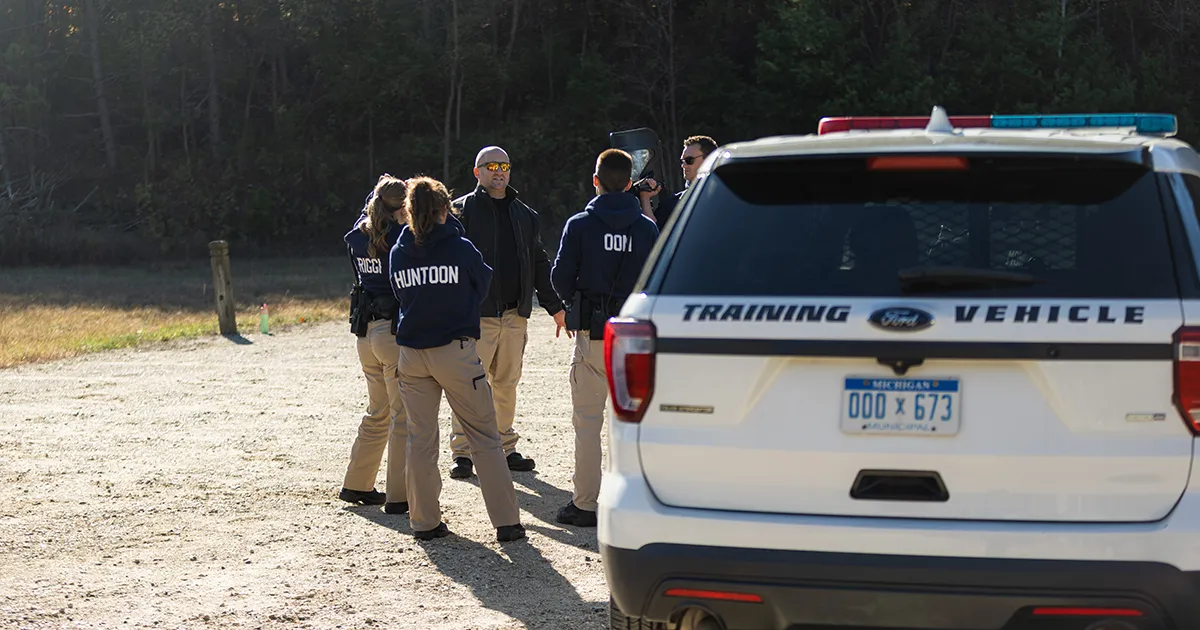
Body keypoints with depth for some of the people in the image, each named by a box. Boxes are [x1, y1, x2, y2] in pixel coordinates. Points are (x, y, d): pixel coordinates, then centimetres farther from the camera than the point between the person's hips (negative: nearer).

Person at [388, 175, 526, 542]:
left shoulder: (398, 253, 1)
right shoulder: (459, 248, -7)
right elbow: (483, 285, 9)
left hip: (412, 355, 3)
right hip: (456, 351, -3)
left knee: (420, 439, 11)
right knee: (484, 436, 3)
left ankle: (425, 521, 13)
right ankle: (506, 522, 1)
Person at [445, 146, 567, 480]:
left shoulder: (525, 215, 17)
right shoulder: (461, 211, 0)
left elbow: (539, 264, 22)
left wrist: (555, 307, 19)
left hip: (515, 315, 5)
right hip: (476, 314, -5)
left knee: (507, 384, 10)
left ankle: (505, 448, 18)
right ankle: (462, 452, 2)